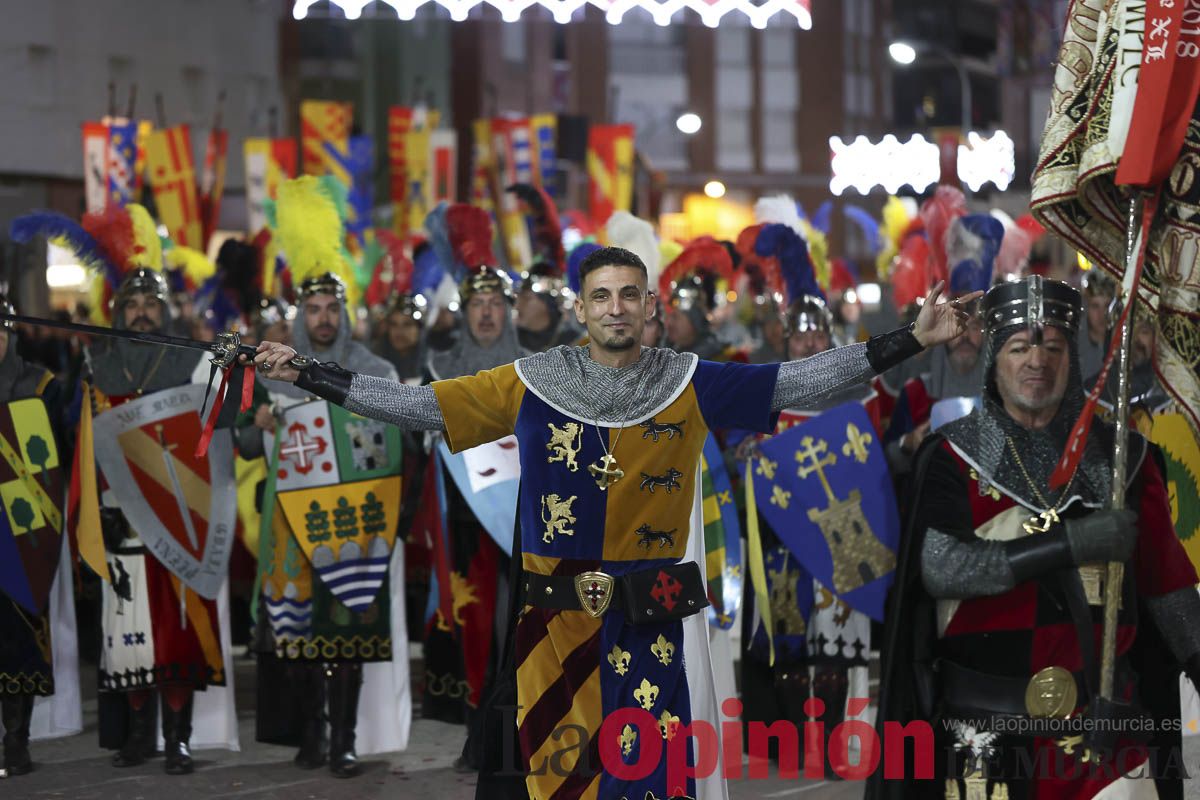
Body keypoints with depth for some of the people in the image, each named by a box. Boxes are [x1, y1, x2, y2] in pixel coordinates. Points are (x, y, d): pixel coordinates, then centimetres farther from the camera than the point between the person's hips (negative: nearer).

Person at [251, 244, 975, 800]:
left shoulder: (691, 386, 3)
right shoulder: (531, 385, 4)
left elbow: (796, 382, -2)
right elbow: (413, 404, 5)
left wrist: (912, 341, -10)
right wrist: (305, 373, 0)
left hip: (652, 624, -1)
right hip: (556, 622, 1)